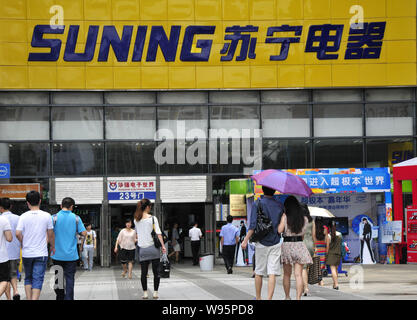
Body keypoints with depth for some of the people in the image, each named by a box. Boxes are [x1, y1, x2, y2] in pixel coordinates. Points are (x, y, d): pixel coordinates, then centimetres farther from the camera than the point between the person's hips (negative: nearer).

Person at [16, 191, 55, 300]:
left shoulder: (23, 216, -5)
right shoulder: (46, 216, -5)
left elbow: (18, 234, -12)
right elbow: (51, 234, 2)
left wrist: (23, 243, 8)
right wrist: (53, 247, 19)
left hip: (26, 253, 1)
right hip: (41, 254, -1)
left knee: (28, 278, 17)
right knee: (38, 280, -2)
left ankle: (28, 299, 13)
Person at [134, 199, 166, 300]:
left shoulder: (136, 219, 5)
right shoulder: (152, 218, -7)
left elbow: (137, 232, 13)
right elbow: (158, 233, -10)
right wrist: (163, 245, -9)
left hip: (142, 249, 3)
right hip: (153, 247, -3)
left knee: (143, 272, 7)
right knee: (156, 271, 6)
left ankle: (145, 293, 7)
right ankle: (155, 292, 6)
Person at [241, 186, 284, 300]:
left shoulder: (257, 204, -5)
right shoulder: (280, 205, 3)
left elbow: (253, 224, -12)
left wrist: (246, 240, -11)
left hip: (261, 243, -1)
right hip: (275, 243, 1)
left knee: (259, 272, 12)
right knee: (272, 274, -3)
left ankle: (258, 298, 20)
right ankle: (269, 298, -11)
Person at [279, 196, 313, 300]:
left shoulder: (285, 216, -6)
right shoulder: (304, 218, 3)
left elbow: (279, 230, -14)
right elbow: (303, 234, 9)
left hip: (287, 245, -1)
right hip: (300, 245, 1)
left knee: (287, 274, 13)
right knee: (298, 274, -2)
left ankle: (287, 297, 20)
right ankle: (298, 298, -10)